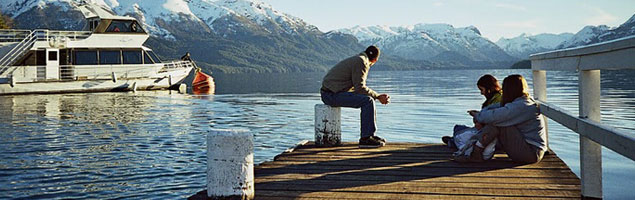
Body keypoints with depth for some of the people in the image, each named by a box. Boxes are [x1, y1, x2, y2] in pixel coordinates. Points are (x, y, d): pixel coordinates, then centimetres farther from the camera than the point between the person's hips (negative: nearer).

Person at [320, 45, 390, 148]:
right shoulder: (361, 62, -11)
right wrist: (378, 96, -10)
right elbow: (359, 88, -17)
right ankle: (365, 139, -16)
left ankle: (370, 134, 17)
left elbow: (359, 87, 21)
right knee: (368, 101, -19)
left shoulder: (357, 59, 19)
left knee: (369, 99, 15)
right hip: (332, 95, -10)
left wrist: (377, 95, 15)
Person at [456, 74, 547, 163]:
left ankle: (476, 153, -12)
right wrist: (480, 113, 0)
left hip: (531, 153, -10)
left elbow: (494, 117, -22)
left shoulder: (521, 106, -19)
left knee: (496, 123, -16)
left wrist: (477, 116, -3)